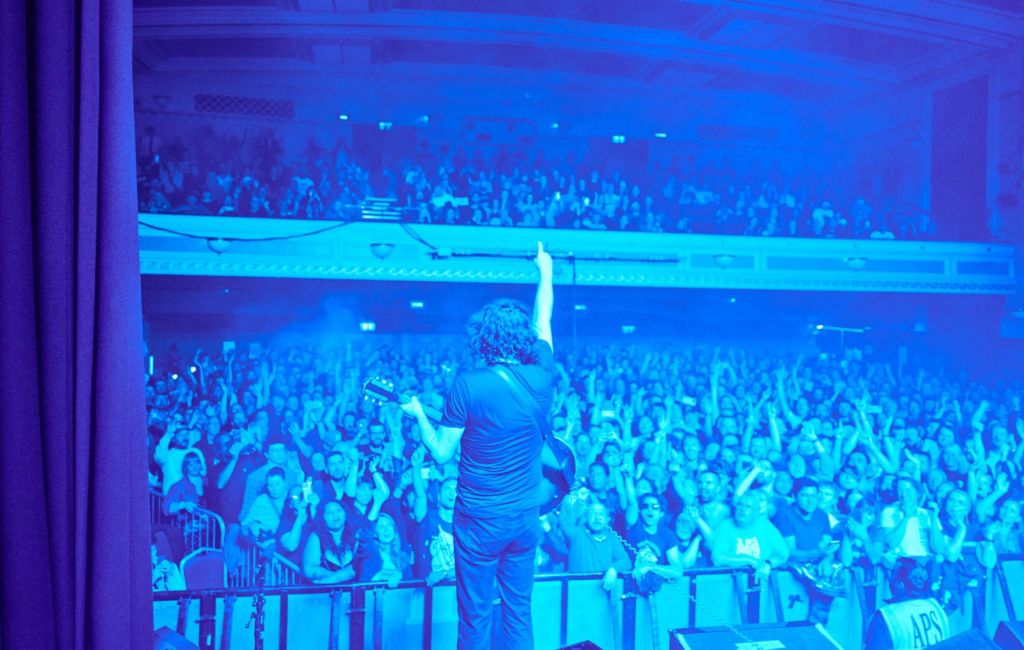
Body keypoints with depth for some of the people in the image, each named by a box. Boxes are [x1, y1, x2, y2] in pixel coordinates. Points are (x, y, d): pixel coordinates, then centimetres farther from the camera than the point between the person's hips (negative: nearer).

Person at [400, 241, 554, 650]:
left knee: (476, 616, 10)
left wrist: (418, 414, 6)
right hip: (527, 517, 4)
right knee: (519, 612, 17)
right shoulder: (541, 378, -7)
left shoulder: (468, 385, -17)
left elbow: (442, 454, -10)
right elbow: (543, 322, 11)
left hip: (481, 519, -4)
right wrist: (545, 270, 25)